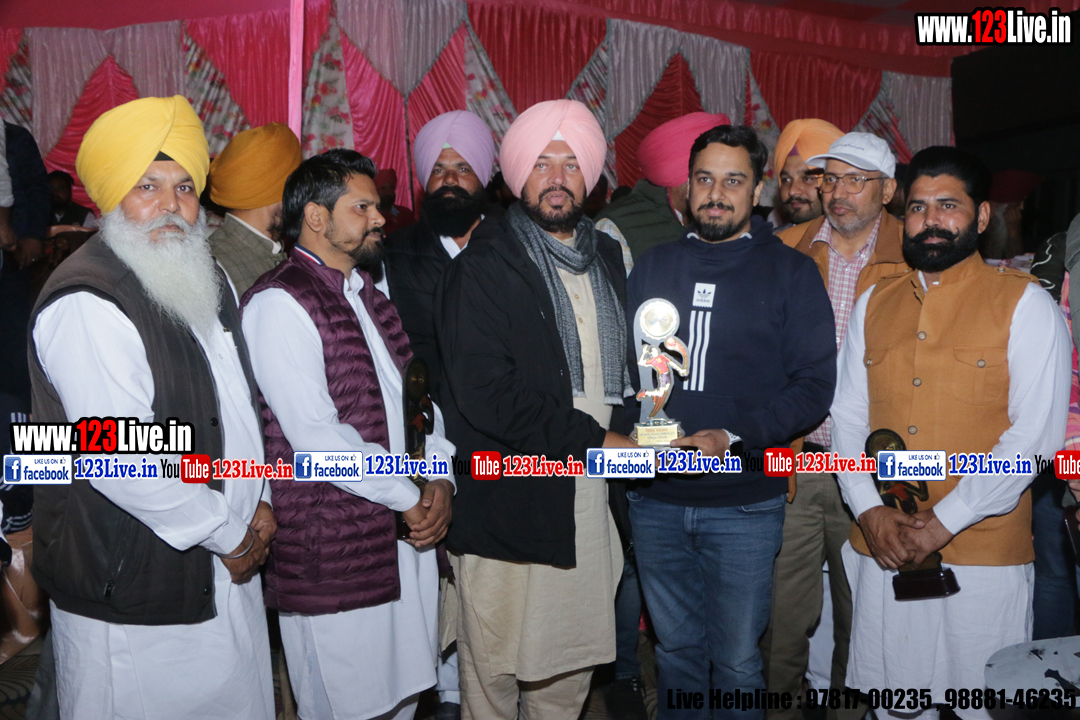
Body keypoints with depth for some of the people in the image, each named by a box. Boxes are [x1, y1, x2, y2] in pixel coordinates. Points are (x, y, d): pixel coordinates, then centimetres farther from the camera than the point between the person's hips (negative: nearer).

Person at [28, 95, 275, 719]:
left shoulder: (204, 278, 10)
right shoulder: (86, 305, -19)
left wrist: (257, 498, 5)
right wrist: (226, 531, -13)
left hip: (228, 569, 8)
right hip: (132, 593, -8)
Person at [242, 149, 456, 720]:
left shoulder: (367, 295, 15)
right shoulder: (280, 303, -12)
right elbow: (315, 436, -19)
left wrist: (440, 477, -2)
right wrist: (409, 497, -12)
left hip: (407, 533, 8)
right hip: (333, 550, -7)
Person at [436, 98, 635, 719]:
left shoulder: (607, 257, 12)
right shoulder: (484, 268, -9)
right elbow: (486, 397, -18)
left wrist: (632, 422, 3)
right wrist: (592, 441, -15)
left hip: (591, 500, 6)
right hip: (510, 510, -5)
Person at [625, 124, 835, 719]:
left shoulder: (790, 272, 0)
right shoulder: (652, 267, 10)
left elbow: (814, 385, -6)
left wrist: (732, 438, -18)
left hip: (744, 501, -3)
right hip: (655, 497, 3)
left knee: (735, 659, 8)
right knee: (675, 647, 17)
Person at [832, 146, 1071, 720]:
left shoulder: (1024, 303, -3)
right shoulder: (874, 304, 10)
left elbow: (1035, 434, -11)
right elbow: (848, 414, 8)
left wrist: (943, 522, -15)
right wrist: (869, 510, -5)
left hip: (984, 556, -3)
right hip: (880, 550, 4)